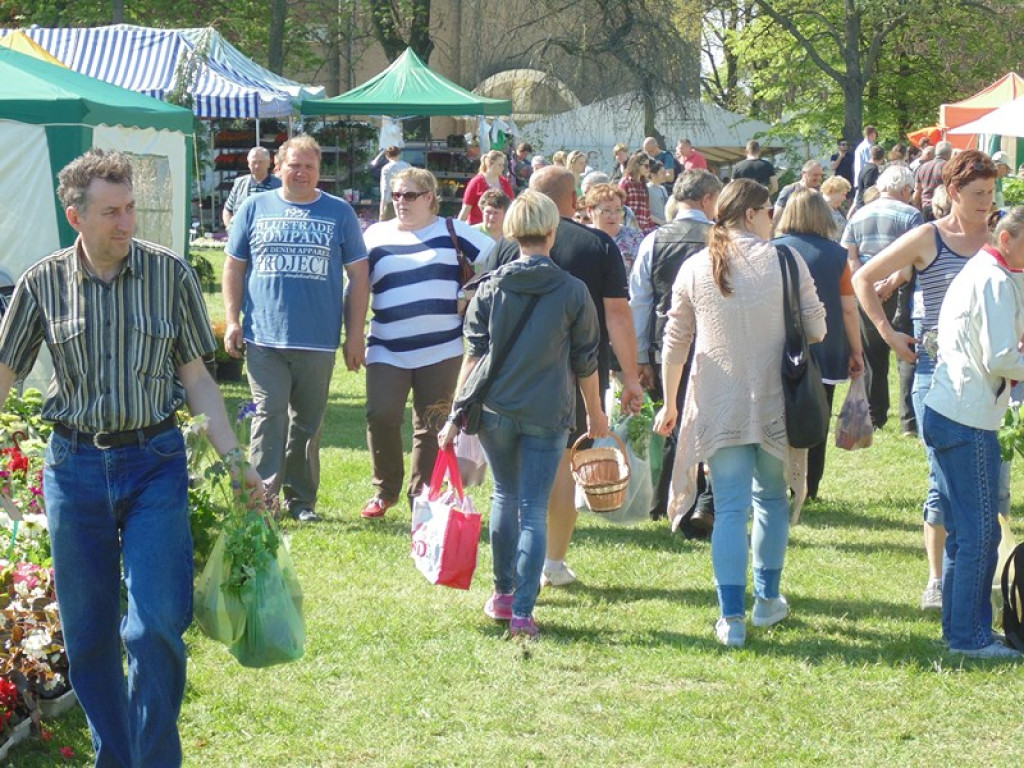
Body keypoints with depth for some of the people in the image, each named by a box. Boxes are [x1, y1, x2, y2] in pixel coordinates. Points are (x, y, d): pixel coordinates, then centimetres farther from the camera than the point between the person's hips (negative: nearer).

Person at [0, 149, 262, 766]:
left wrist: (236, 460, -2)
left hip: (154, 464, -1)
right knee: (88, 637, 8)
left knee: (156, 627, -10)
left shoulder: (170, 274, -3)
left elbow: (195, 377, 3)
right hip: (75, 466, 2)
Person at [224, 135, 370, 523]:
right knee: (269, 416, -8)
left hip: (317, 342, 0)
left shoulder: (339, 212, 7)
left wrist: (355, 334, 3)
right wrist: (233, 320, 2)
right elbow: (234, 268, 12)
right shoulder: (255, 208, 8)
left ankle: (301, 499, 15)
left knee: (308, 422, 7)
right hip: (263, 338, 0)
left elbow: (359, 276, 8)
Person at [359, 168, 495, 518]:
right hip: (388, 351, 1)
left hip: (442, 349, -1)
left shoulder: (452, 231, 4)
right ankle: (385, 490, 6)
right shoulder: (376, 236, 9)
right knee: (381, 417, -13)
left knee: (431, 427, 4)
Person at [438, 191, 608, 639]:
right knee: (534, 510, -1)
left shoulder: (491, 288, 0)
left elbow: (474, 354, 1)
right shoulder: (573, 292, -4)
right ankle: (523, 613, -7)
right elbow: (585, 361, 4)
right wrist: (595, 413, 17)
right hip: (547, 414, -2)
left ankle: (503, 595, 25)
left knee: (505, 497, 21)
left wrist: (457, 415, 5)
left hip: (495, 410, 2)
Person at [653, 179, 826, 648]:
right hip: (774, 403, -1)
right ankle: (767, 600, 28)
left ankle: (732, 619, -6)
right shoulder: (785, 261, -5)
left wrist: (669, 403, 17)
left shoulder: (694, 269, 1)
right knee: (772, 497, 19)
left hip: (718, 407, 1)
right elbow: (816, 329, -2)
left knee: (730, 508, 1)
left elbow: (675, 344, 6)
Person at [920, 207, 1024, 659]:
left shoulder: (975, 273, 19)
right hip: (968, 421, -10)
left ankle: (959, 629, 21)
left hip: (945, 414, 10)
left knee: (964, 531, 15)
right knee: (980, 532, -5)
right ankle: (969, 637, -2)